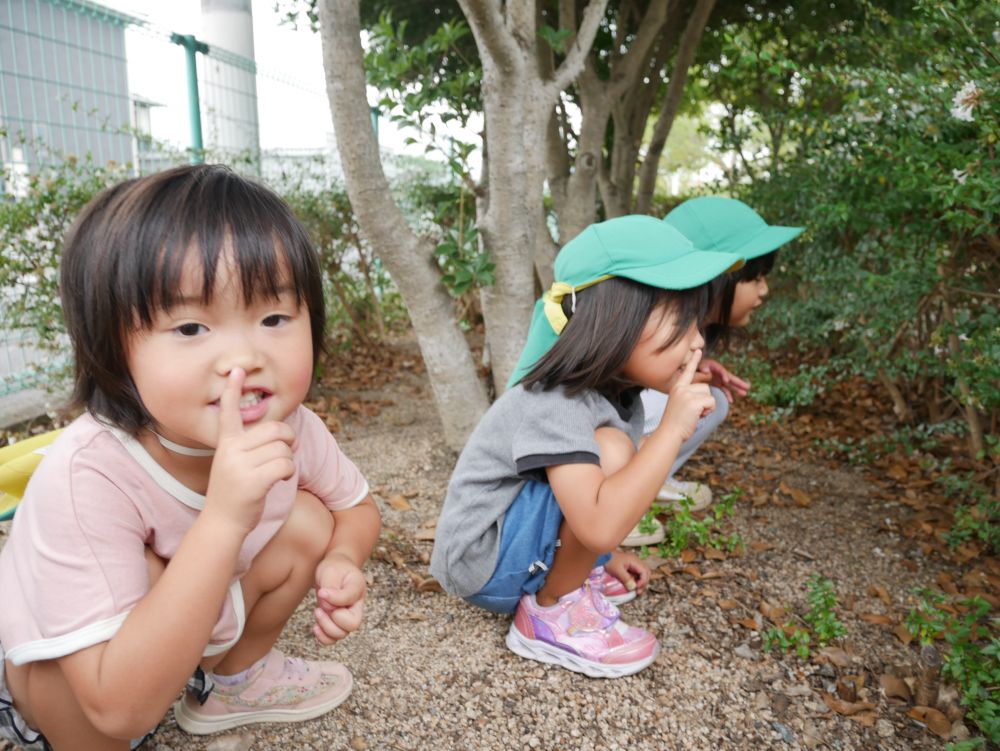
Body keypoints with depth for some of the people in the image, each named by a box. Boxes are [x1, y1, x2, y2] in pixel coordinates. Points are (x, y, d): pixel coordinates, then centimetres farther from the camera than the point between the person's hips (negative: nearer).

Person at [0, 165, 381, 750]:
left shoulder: (291, 428, -23)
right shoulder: (85, 479, -39)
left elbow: (358, 507, -2)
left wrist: (340, 564, -25)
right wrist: (221, 521, -51)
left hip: (201, 630, 5)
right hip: (52, 686, -5)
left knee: (308, 522, -11)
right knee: (150, 571, -33)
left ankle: (231, 683, 14)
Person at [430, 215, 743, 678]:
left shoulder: (618, 393, 0)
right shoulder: (555, 406, -28)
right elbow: (600, 526, -40)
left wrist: (602, 557, 15)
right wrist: (673, 428, -34)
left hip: (524, 547, 9)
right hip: (482, 562, -9)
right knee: (610, 451, -27)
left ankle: (572, 579, 6)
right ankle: (550, 612, -10)